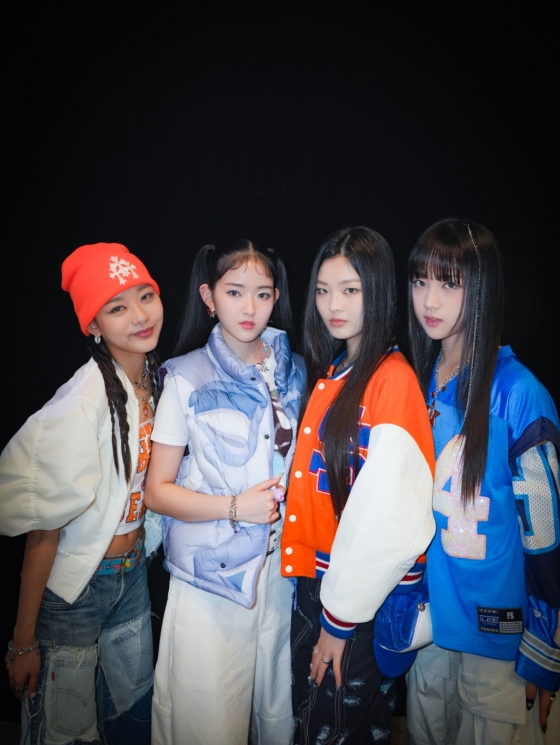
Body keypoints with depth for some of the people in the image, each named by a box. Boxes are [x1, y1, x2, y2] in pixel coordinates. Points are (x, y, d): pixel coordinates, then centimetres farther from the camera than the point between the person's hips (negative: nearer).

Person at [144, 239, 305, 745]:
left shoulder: (295, 372, 4)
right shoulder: (188, 377, -6)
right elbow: (158, 491, -5)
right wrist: (235, 507, -16)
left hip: (282, 567, 3)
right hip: (211, 575, -3)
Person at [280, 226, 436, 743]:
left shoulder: (393, 378, -18)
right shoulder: (328, 373, 7)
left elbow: (386, 516, -21)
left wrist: (341, 617, -14)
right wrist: (319, 596, 7)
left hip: (366, 594, -7)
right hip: (315, 575, 7)